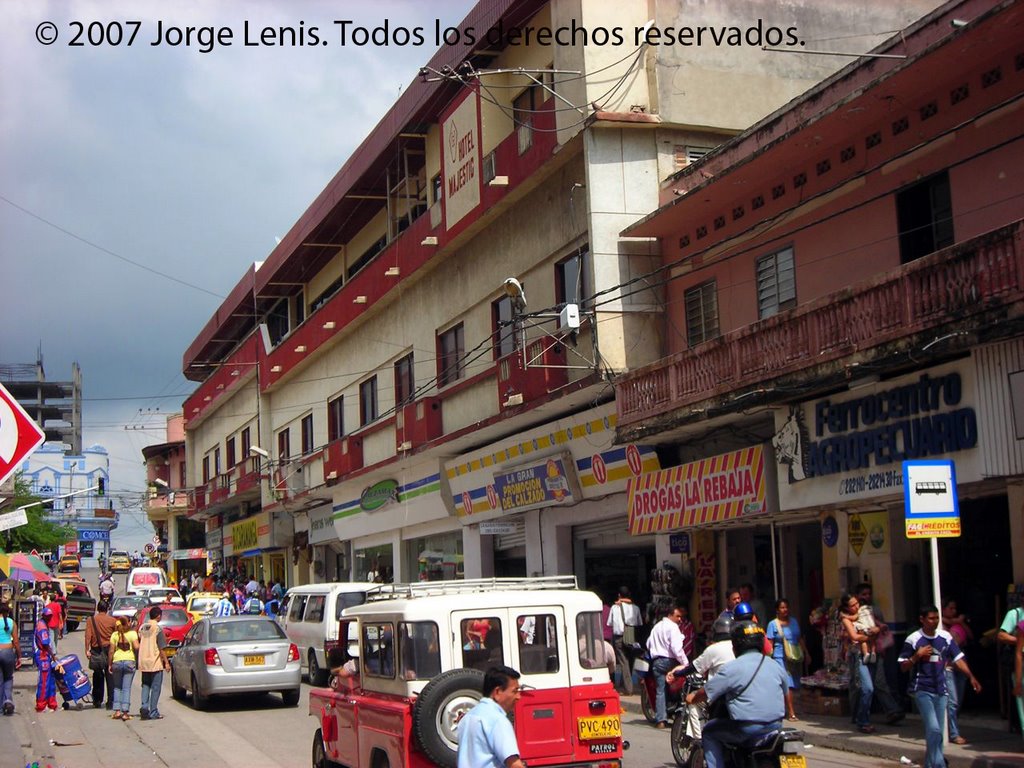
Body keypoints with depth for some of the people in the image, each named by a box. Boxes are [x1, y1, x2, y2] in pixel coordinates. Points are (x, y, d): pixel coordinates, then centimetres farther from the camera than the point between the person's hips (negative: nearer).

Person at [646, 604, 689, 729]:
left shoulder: (656, 627, 18)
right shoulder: (672, 627, -9)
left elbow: (648, 644, 22)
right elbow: (676, 648, -19)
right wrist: (685, 663, -16)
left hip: (657, 661, 6)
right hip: (670, 661, -6)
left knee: (660, 691, 2)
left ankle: (660, 719, -6)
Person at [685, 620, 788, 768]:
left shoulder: (731, 668, -8)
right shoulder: (775, 666, 8)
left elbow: (706, 693, -2)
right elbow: (785, 694, 20)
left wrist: (691, 697, 19)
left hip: (747, 729, -6)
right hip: (776, 726, 6)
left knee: (709, 732, 14)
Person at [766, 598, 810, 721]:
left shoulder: (793, 621, 12)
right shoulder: (773, 624, -1)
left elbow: (800, 639, 19)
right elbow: (770, 644, -3)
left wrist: (806, 654, 16)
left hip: (795, 657, 5)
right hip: (780, 657, -5)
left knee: (793, 684, 4)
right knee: (787, 684, -13)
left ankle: (784, 709, 18)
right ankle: (791, 712, -14)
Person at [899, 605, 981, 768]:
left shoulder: (946, 637, 4)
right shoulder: (913, 640, -6)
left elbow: (958, 659, 7)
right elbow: (903, 667, -2)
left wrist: (971, 677, -4)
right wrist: (917, 656, -18)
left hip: (940, 690, 4)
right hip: (922, 690, -4)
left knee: (937, 731, 10)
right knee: (934, 729, -17)